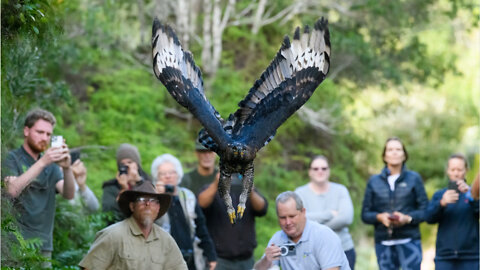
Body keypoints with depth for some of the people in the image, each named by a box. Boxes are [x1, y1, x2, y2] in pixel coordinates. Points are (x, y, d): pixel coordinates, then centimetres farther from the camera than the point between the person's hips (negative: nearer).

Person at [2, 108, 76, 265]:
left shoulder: (51, 165, 15)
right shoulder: (12, 158, 1)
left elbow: (69, 194, 1)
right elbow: (12, 190, -17)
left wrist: (66, 168, -18)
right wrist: (42, 163, -23)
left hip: (44, 244, 5)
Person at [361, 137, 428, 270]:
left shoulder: (414, 178, 7)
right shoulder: (374, 181, 11)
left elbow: (424, 210, 2)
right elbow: (365, 214, 8)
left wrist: (407, 218, -15)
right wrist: (380, 217, -11)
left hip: (409, 240, -2)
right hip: (383, 242, 2)